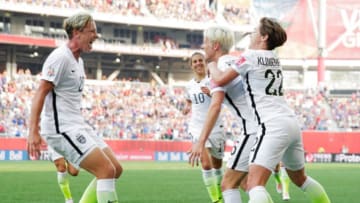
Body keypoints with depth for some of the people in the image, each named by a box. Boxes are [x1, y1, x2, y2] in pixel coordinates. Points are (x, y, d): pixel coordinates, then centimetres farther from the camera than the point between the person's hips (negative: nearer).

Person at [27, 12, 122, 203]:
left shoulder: (78, 60, 17)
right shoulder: (60, 57, -12)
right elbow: (40, 93, -17)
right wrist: (33, 131, -24)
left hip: (77, 126, 10)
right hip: (61, 128, -10)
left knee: (115, 169, 5)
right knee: (106, 170, -19)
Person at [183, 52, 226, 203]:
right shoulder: (190, 85, 7)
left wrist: (211, 93, -31)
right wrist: (187, 106, 4)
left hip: (215, 126, -1)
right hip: (197, 127, 2)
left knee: (217, 165, 11)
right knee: (206, 163, -16)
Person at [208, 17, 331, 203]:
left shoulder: (250, 56, -4)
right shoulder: (273, 58, 18)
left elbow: (220, 80, -2)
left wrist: (212, 65, 18)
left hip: (273, 126, -9)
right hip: (291, 123, 9)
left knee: (254, 183, -20)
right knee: (299, 178, 27)